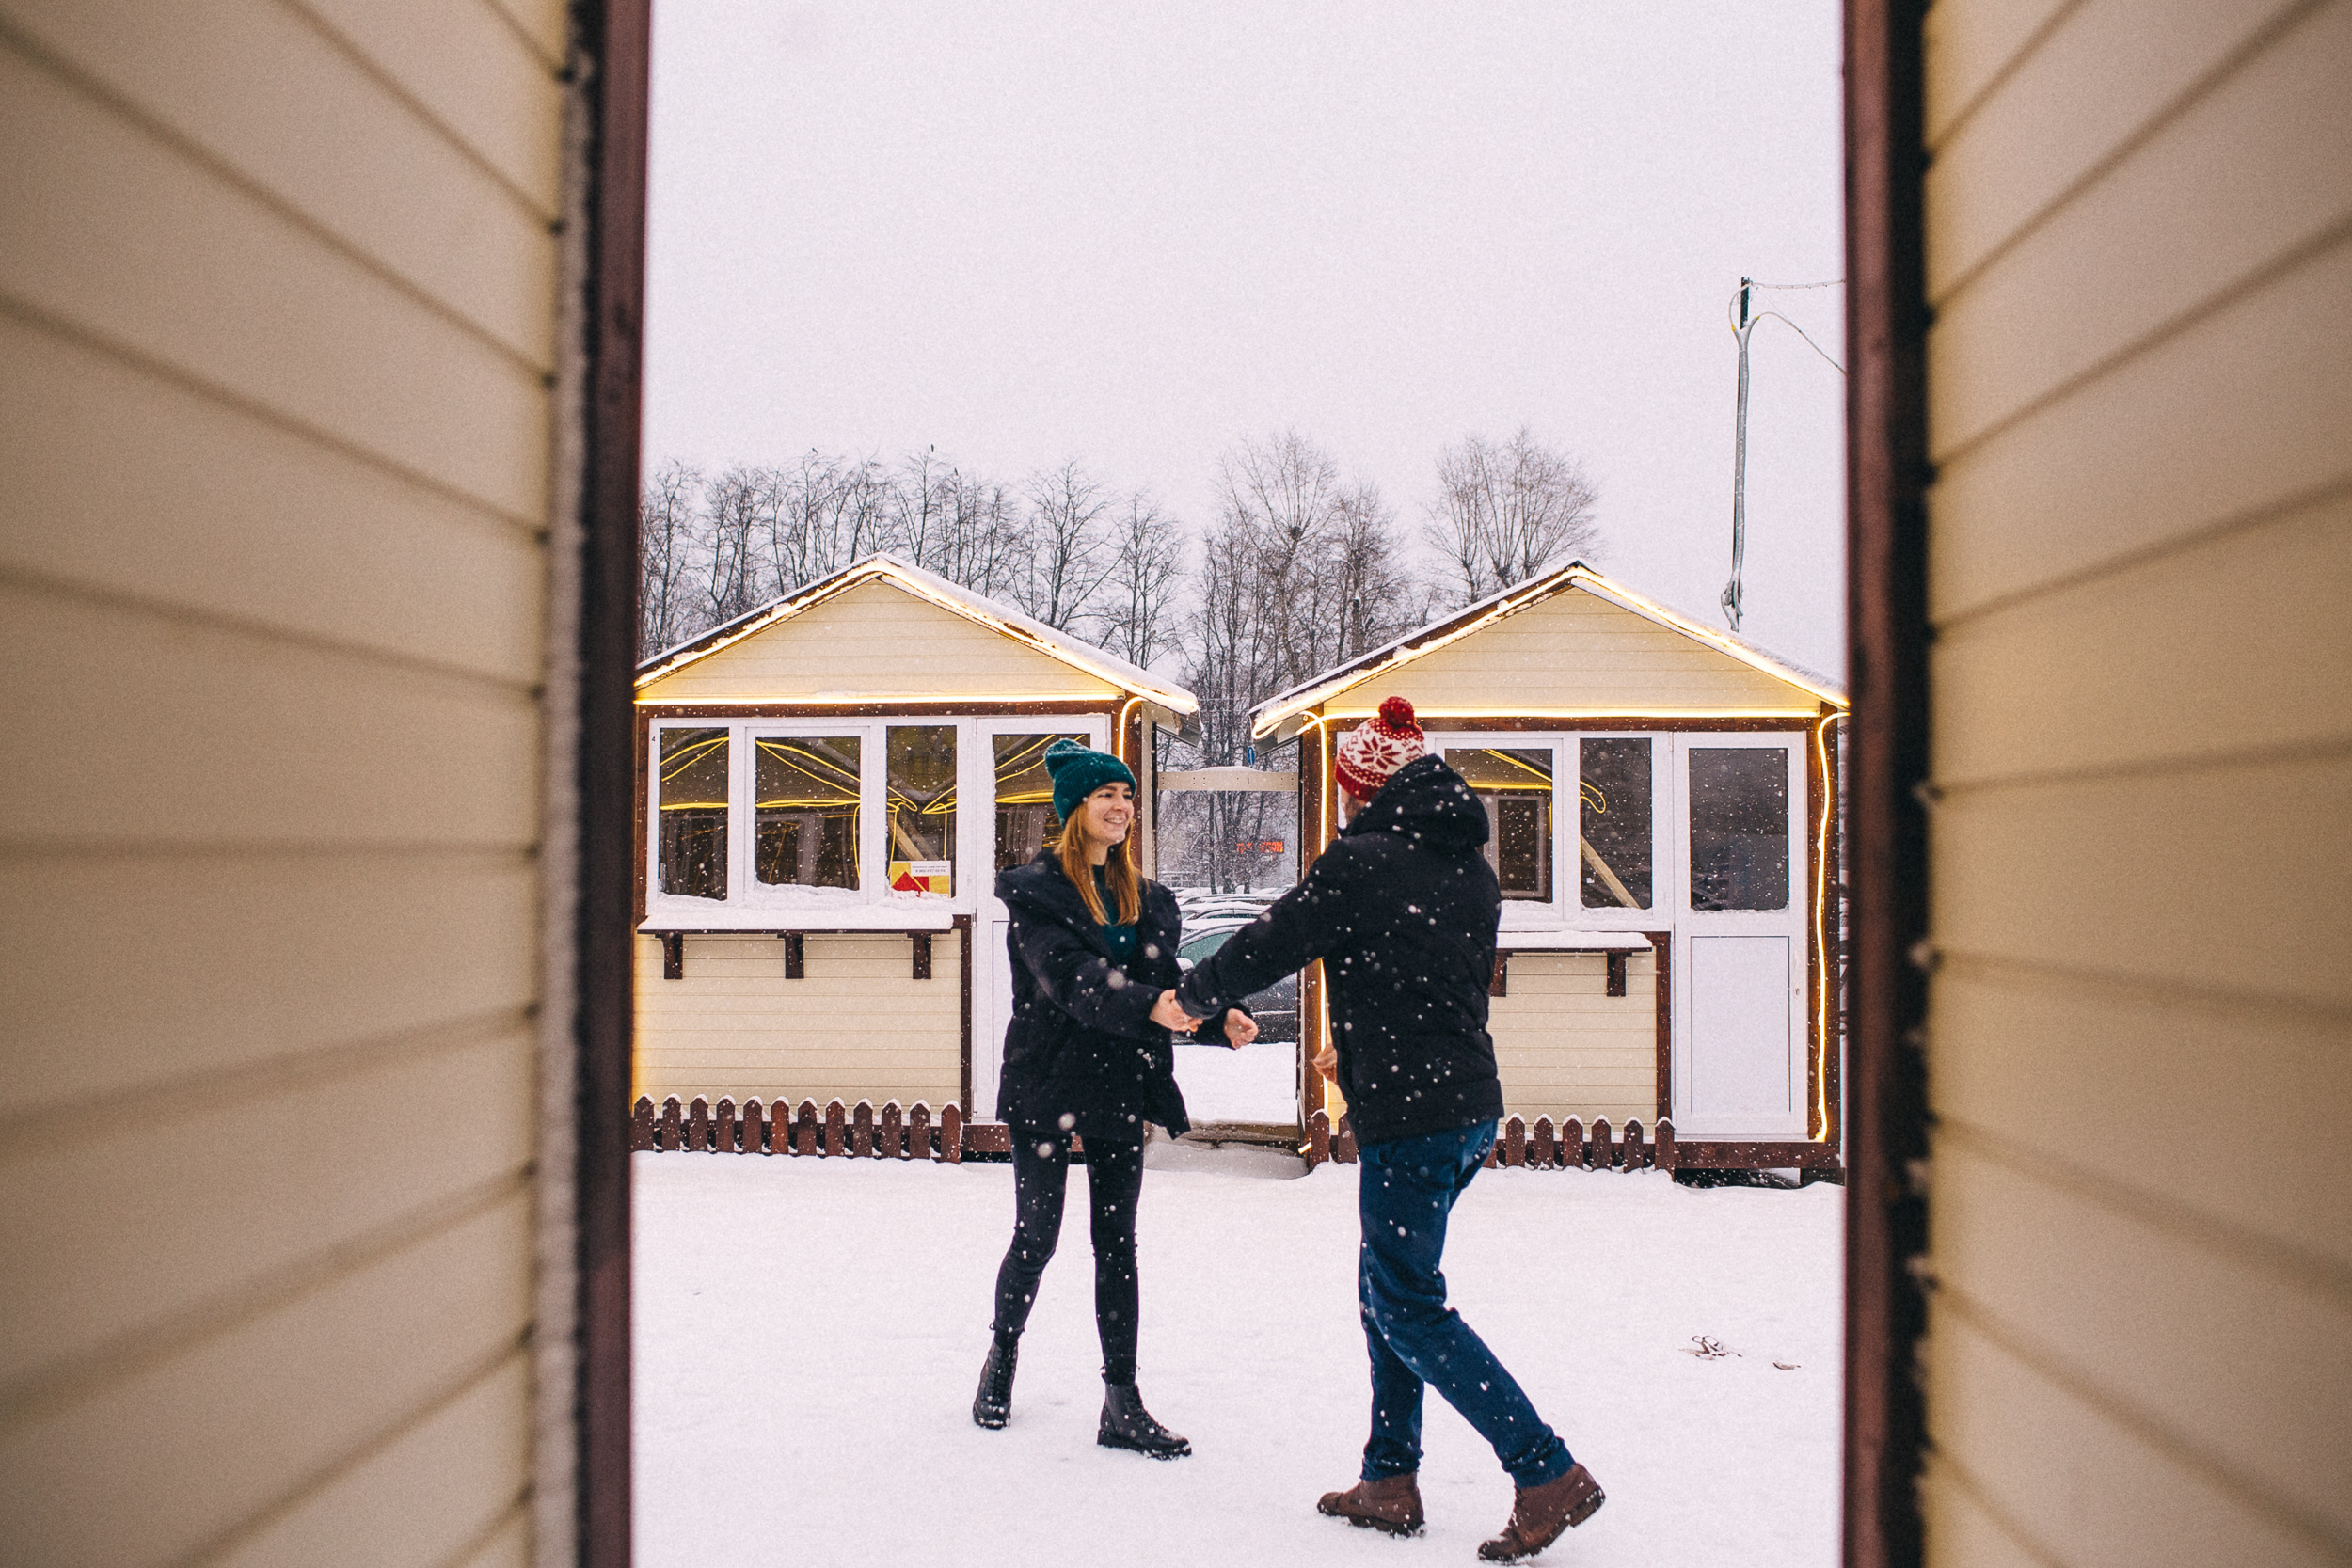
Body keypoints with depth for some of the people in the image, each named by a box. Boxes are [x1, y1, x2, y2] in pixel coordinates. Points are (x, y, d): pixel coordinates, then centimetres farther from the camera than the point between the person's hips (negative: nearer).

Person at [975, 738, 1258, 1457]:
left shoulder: (1147, 900, 11)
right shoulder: (1035, 889, -8)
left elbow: (1166, 986, 8)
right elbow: (1069, 978, -22)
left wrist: (1220, 1019, -13)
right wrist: (1148, 1007, -38)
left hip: (1121, 1088, 5)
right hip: (1046, 1087, -5)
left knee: (1118, 1244, 6)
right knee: (1036, 1237, 5)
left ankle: (1122, 1404, 10)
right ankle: (1003, 1359, 31)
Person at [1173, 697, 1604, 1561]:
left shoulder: (1361, 858, -12)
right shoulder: (1472, 870, 12)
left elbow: (1271, 944, -7)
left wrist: (1191, 997, 11)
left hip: (1409, 1116, -8)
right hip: (1472, 1106, 8)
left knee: (1409, 1305, 0)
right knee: (1387, 1285, 18)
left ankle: (1549, 1473, -2)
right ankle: (1390, 1480, 23)